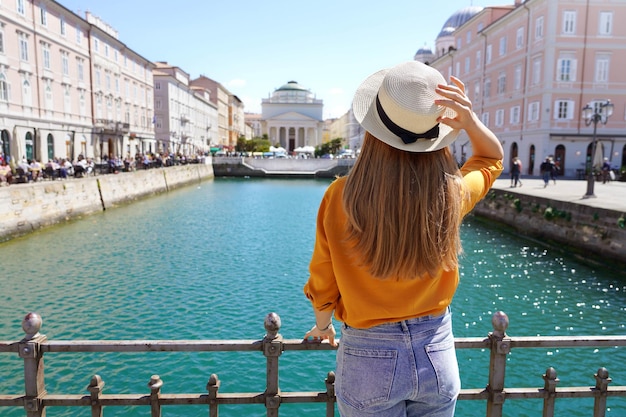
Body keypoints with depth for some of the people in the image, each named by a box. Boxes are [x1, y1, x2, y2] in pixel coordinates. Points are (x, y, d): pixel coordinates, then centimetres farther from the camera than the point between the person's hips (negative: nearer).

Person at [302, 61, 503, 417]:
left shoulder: (340, 198, -21)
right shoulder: (452, 194, -16)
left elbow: (322, 287, -6)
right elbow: (493, 158, 8)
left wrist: (322, 327, 14)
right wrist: (471, 122, -12)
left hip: (369, 357, -2)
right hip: (438, 354, 2)